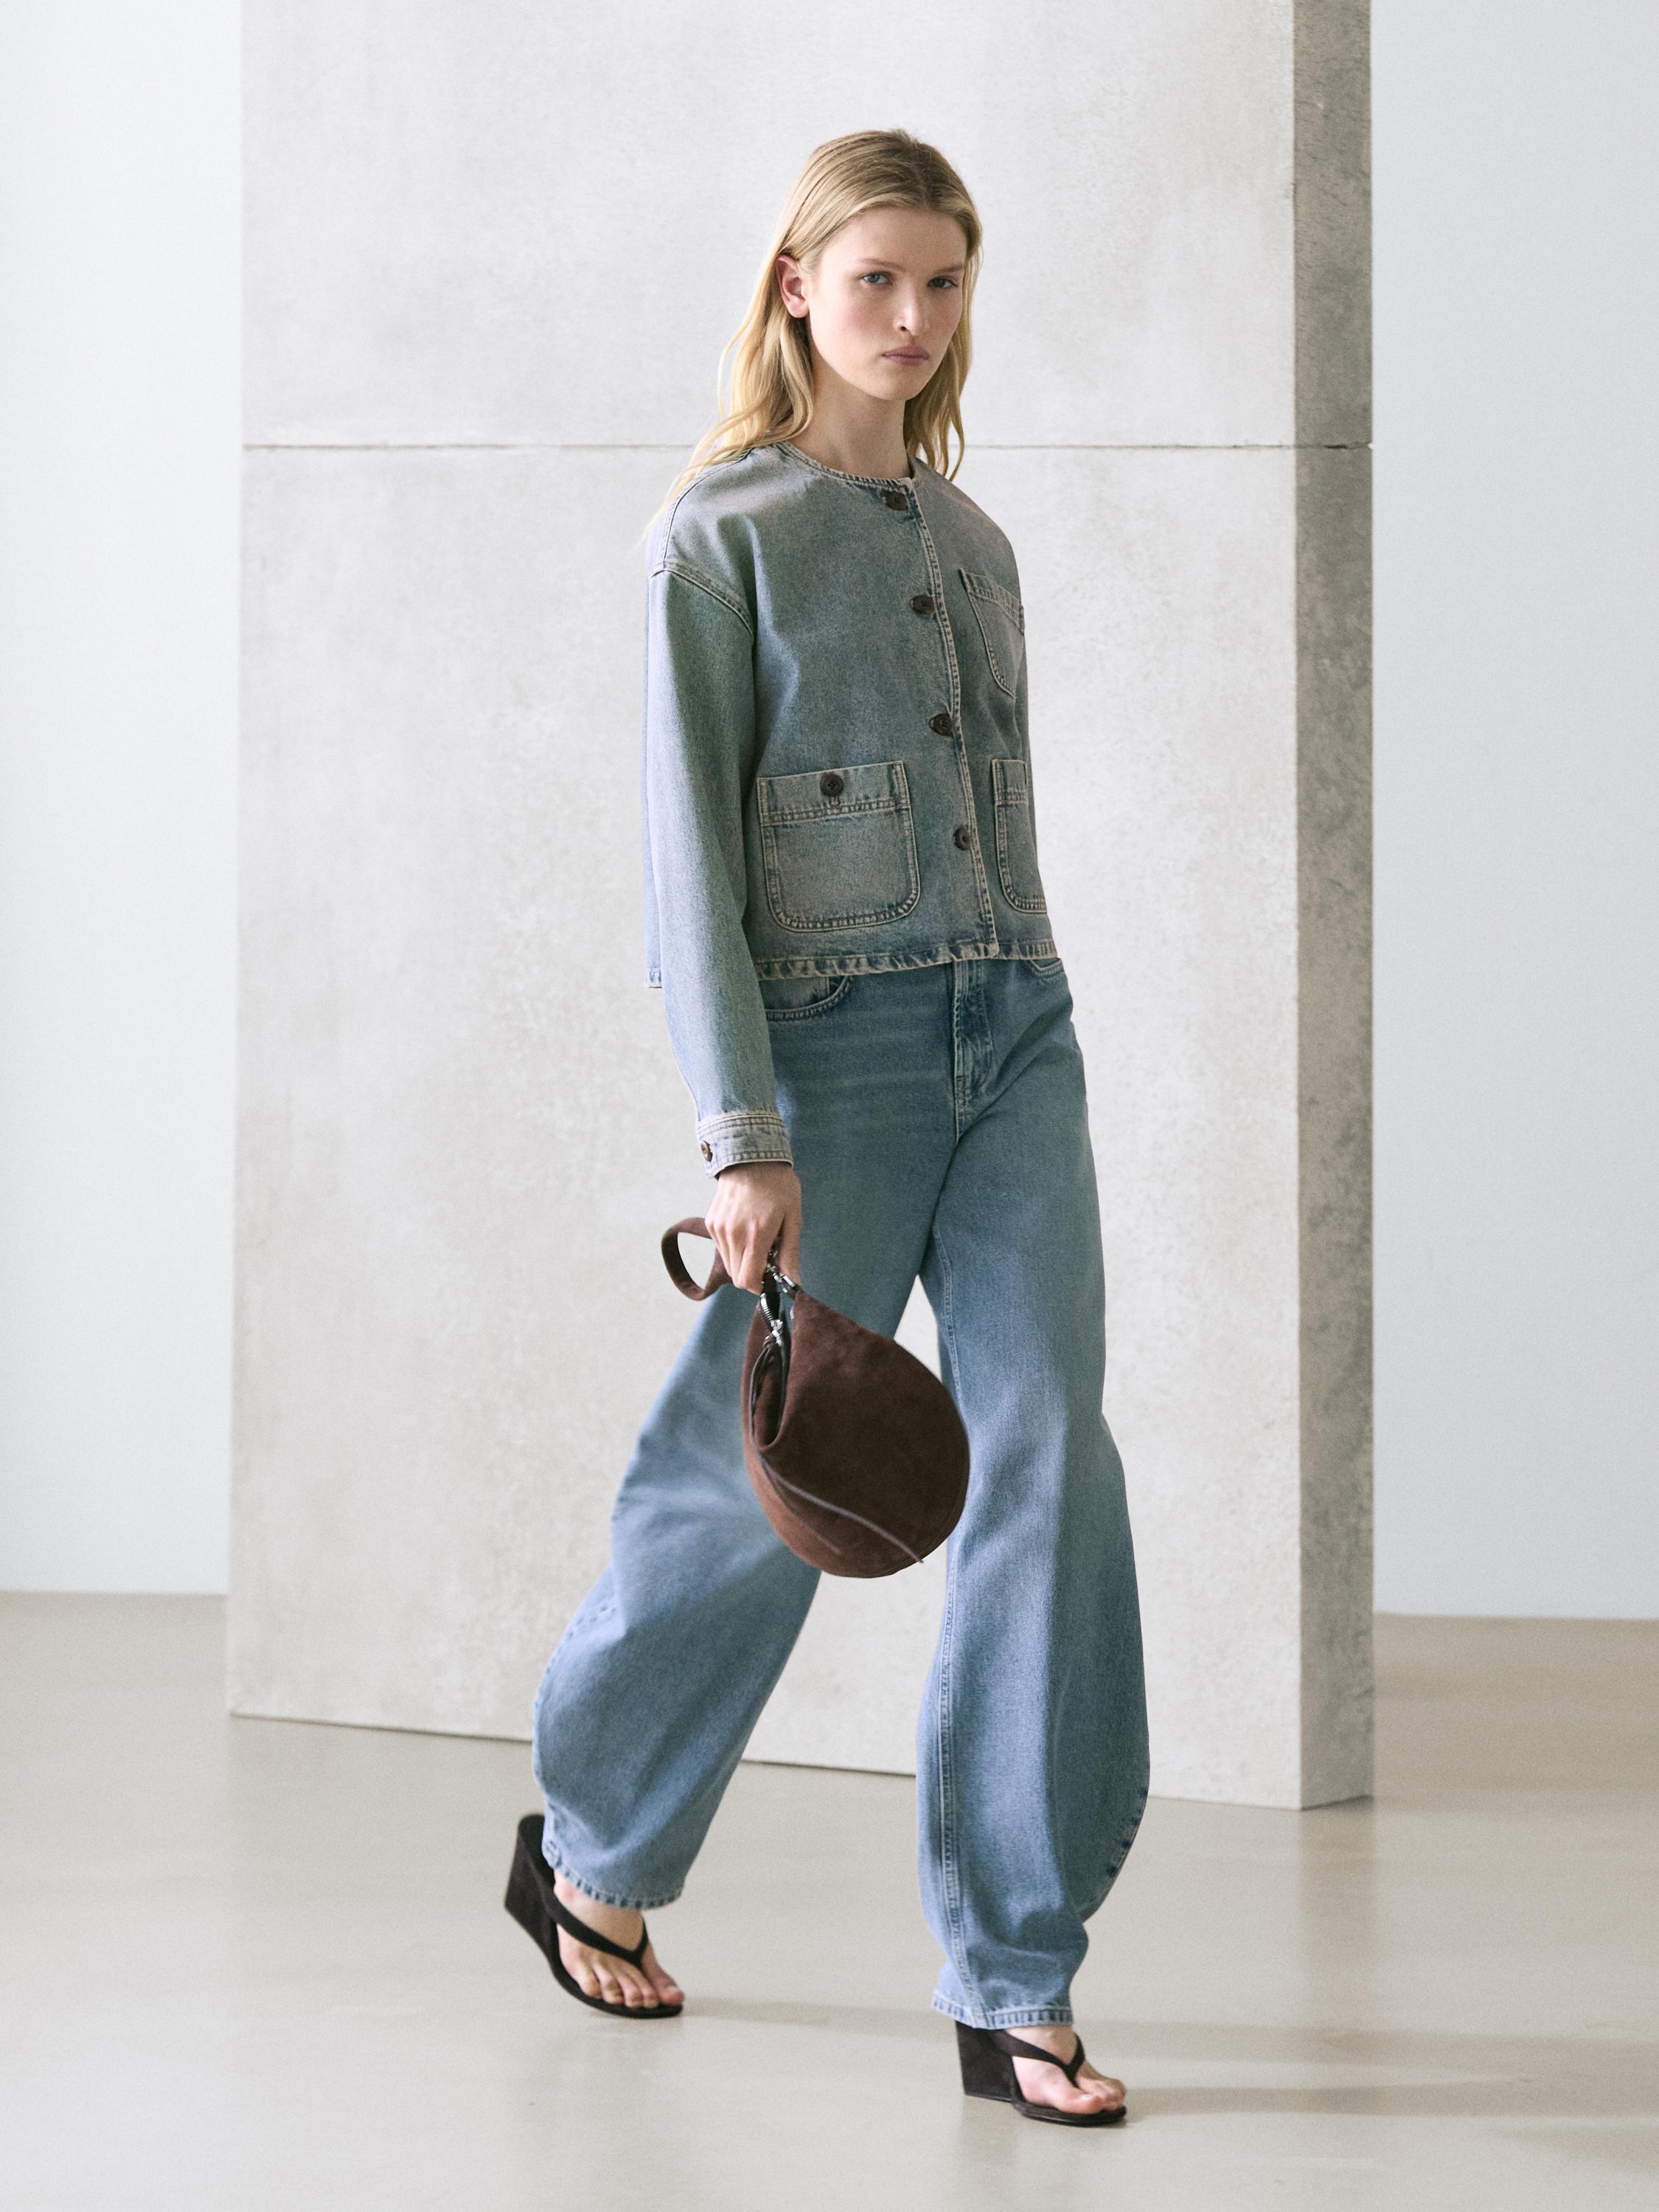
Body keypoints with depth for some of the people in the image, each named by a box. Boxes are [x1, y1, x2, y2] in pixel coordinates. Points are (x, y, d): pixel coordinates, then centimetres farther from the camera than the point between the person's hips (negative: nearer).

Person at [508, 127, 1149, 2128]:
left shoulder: (972, 541, 16)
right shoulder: (720, 531, -3)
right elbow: (689, 836, -9)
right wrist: (744, 1136, -17)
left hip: (1013, 1027, 5)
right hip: (837, 1037, -5)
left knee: (1049, 1459, -7)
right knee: (762, 1488, 4)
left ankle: (1011, 1989, -4)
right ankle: (589, 1848, 30)